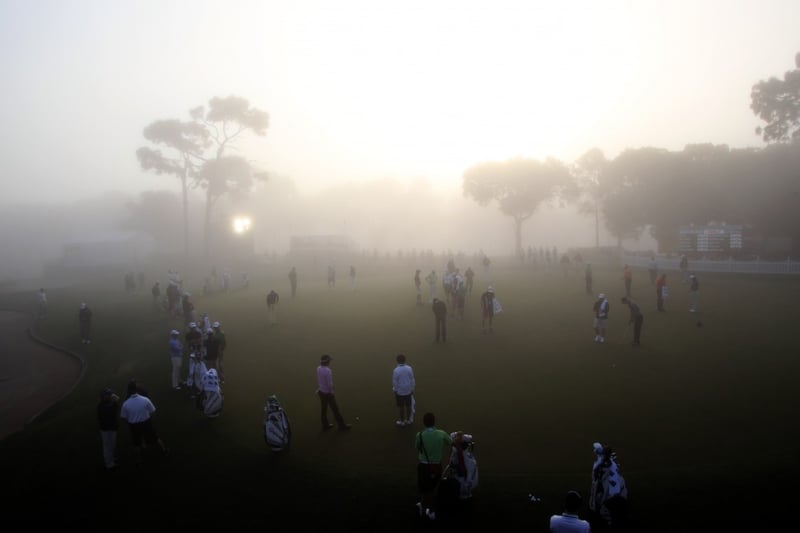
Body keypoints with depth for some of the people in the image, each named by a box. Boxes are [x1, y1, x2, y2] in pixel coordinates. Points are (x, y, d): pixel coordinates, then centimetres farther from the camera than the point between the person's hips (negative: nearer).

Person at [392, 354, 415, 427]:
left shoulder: (395, 370, -20)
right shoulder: (409, 368, -11)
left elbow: (395, 382, -12)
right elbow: (412, 380, -2)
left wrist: (394, 390, 2)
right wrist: (412, 388, 10)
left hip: (399, 391, -3)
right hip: (408, 391, 3)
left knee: (401, 407, 10)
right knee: (408, 406, 16)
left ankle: (402, 421, 20)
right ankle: (408, 420, 28)